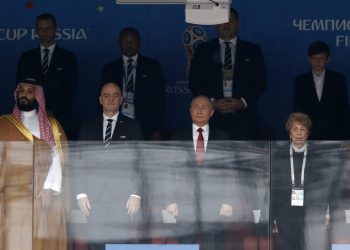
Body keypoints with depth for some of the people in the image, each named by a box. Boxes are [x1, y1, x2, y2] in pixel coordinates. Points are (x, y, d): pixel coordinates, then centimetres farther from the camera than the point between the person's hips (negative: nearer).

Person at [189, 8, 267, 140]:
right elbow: (194, 82, 8)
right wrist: (212, 102, -7)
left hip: (244, 118, 0)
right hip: (212, 118, 0)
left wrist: (243, 102, -7)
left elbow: (261, 82, 8)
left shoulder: (252, 50, 12)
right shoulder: (204, 49, 12)